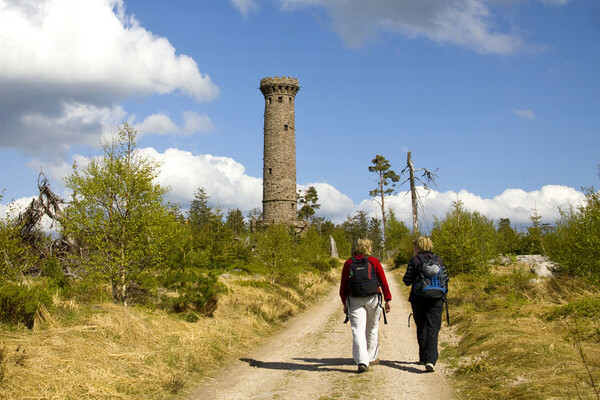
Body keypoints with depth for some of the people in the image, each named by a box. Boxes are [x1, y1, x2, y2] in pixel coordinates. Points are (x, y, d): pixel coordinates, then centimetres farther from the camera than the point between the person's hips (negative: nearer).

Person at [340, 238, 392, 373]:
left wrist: (345, 303, 15)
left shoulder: (348, 263, 6)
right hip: (373, 299, 0)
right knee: (372, 329, 17)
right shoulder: (373, 261, 1)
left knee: (358, 331, -4)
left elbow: (343, 286, 7)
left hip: (354, 301, 0)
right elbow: (383, 282, -3)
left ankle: (362, 362, -17)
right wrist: (388, 300, 1)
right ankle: (371, 357, 29)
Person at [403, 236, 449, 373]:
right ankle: (430, 360, -18)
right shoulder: (438, 260, 5)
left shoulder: (414, 260, -4)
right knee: (433, 329, -4)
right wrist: (443, 294, 21)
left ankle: (423, 357, 24)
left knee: (421, 328, 16)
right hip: (436, 300, 1)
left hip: (418, 299, -1)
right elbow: (445, 279, 7)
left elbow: (407, 281, -5)